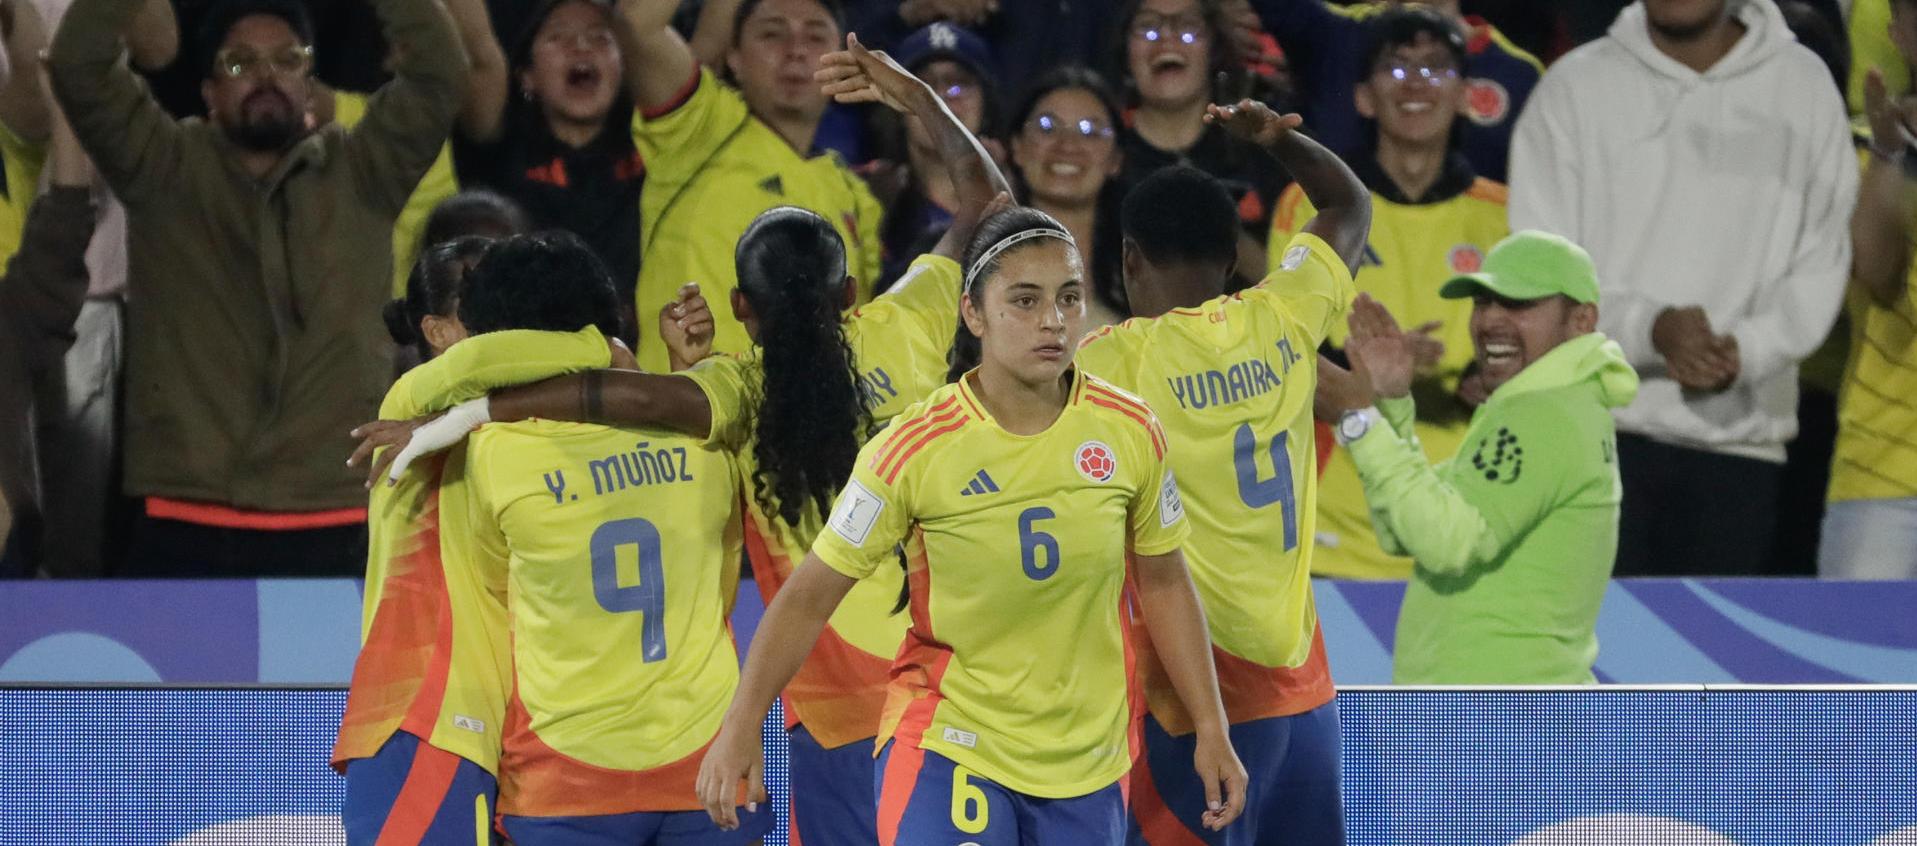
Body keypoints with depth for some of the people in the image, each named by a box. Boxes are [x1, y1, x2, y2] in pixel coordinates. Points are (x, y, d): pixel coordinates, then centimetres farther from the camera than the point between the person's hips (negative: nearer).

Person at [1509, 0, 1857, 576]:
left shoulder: (1804, 86, 7)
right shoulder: (1575, 86, 4)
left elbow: (1821, 265, 4)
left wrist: (1748, 349, -14)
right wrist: (1649, 328, -18)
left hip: (1739, 441, 1)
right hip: (1597, 426, -1)